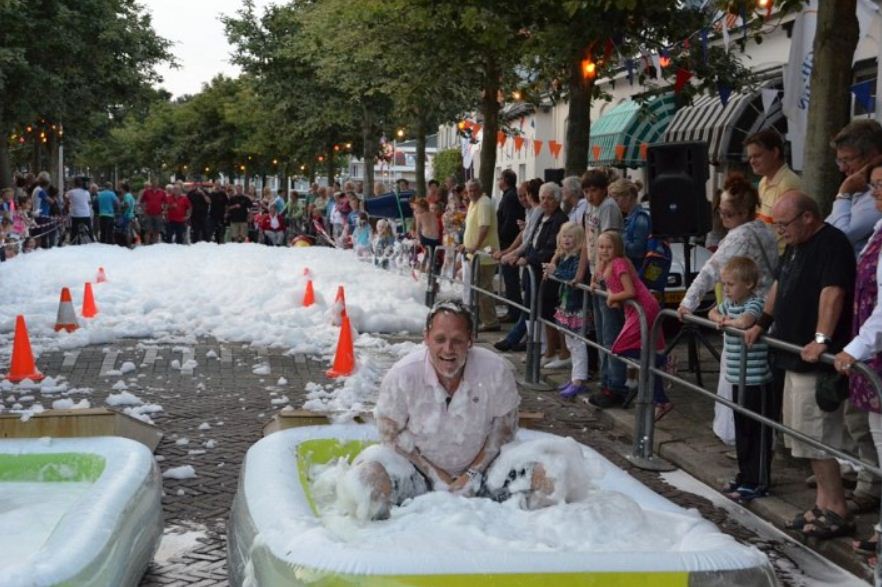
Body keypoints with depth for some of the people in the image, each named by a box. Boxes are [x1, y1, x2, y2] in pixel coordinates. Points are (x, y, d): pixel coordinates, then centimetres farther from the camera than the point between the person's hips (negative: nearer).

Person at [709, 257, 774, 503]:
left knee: (757, 433, -1)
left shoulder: (755, 303, -15)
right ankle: (745, 476, 28)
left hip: (756, 380, -9)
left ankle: (757, 483, 4)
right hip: (738, 379, 9)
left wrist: (728, 321, -14)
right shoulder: (729, 302, 10)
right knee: (742, 430, 17)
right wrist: (719, 318, 4)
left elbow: (745, 321, -35)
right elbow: (713, 312, 28)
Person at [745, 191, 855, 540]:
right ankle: (824, 504, 24)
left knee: (815, 438, -7)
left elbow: (832, 293, -28)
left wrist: (821, 339, -37)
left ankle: (837, 512, 1)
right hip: (795, 357, 10)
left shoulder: (831, 245, -16)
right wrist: (762, 324, 28)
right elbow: (779, 286, 27)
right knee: (806, 436, 14)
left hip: (816, 360, -10)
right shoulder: (795, 247, 15)